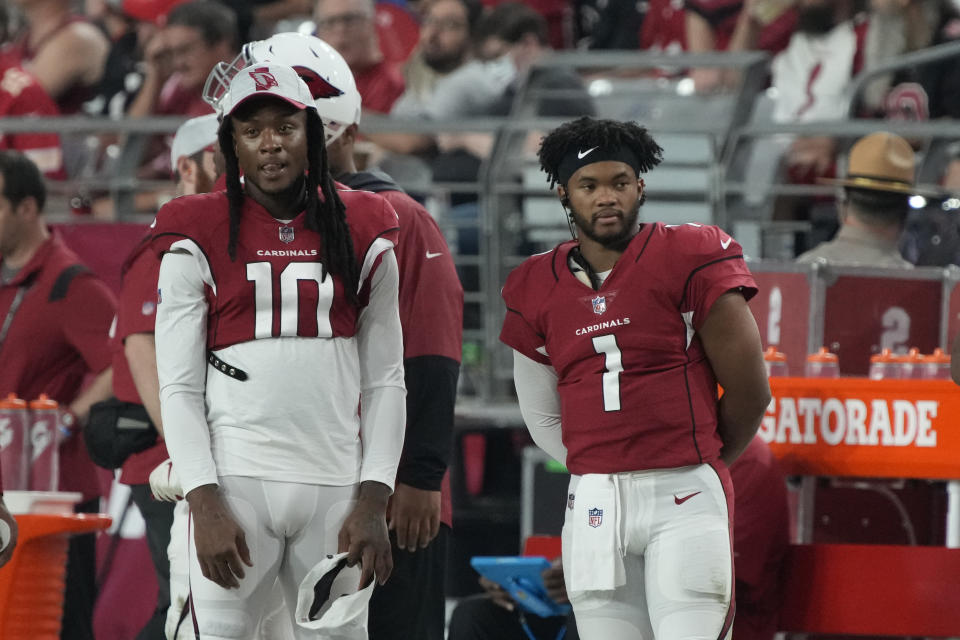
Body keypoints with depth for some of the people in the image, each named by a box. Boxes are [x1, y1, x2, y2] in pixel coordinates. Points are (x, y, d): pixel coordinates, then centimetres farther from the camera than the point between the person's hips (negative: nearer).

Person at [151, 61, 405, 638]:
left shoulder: (362, 233, 10)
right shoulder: (198, 236, 4)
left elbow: (385, 381, 9)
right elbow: (178, 389, 2)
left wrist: (373, 503, -1)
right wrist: (205, 505, -9)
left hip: (336, 486, 2)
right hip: (233, 482, -2)